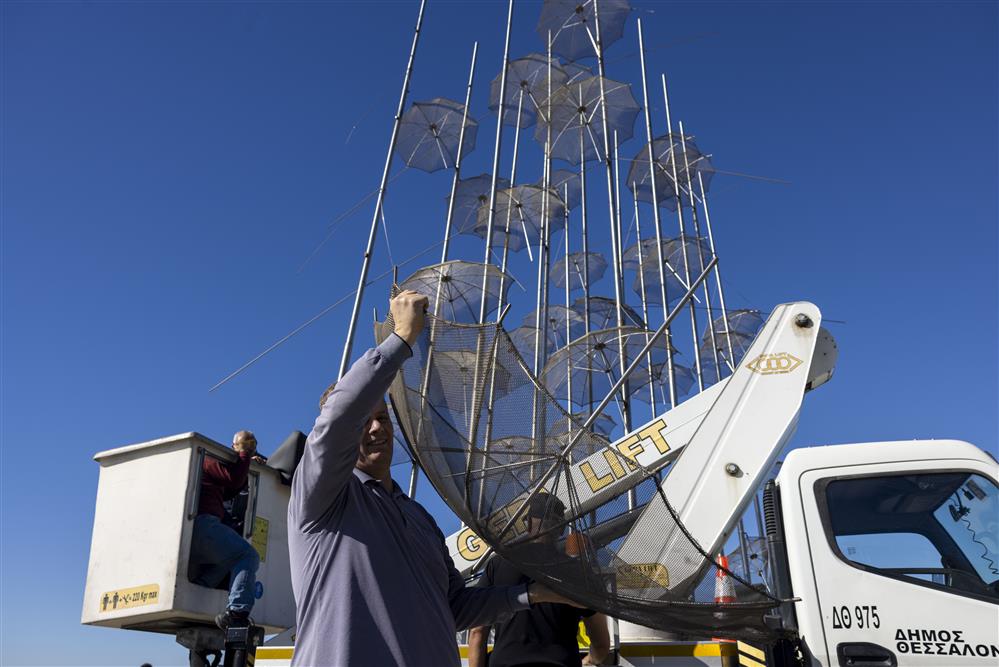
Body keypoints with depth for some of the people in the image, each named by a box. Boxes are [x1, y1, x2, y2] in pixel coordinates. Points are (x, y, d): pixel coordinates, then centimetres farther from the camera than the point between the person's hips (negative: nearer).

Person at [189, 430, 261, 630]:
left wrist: (247, 464, 35)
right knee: (247, 556, -14)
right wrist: (245, 453, 6)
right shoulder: (204, 460, 9)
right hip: (201, 523, -9)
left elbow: (226, 492, 34)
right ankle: (236, 611, -33)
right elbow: (234, 479, -4)